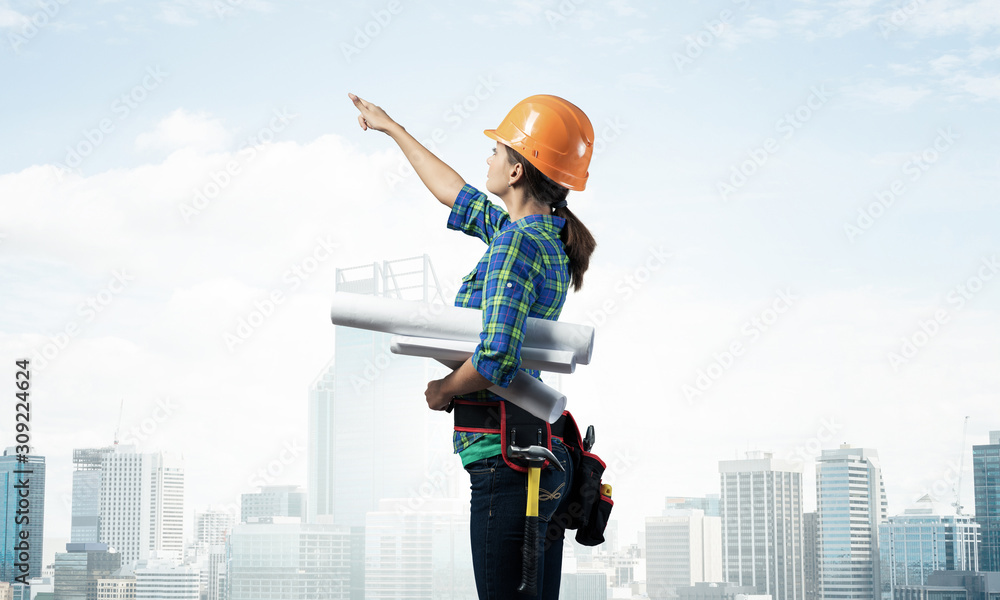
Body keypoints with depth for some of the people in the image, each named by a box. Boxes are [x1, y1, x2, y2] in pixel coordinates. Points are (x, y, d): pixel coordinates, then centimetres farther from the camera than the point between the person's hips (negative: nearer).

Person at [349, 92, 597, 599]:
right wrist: (392, 128, 41)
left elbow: (495, 359, -24)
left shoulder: (517, 244, -14)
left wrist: (444, 389, -4)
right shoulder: (545, 234, 14)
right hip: (542, 457, 9)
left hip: (506, 460, -9)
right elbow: (455, 194, 30)